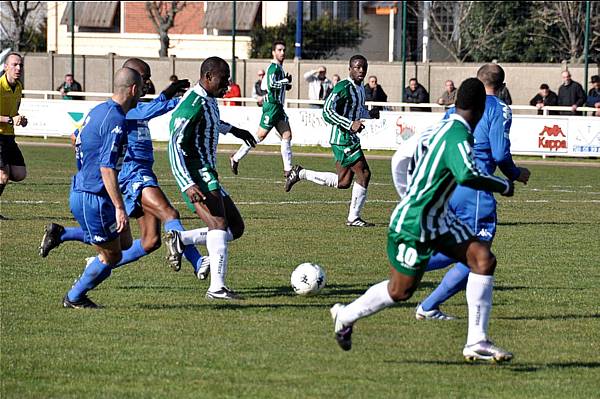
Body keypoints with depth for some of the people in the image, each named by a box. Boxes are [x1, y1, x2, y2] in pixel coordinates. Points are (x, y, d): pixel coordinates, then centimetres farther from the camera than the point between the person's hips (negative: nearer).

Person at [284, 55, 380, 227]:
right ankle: (354, 218, -1)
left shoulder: (360, 88, 14)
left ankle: (300, 173, 25)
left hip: (351, 139, 10)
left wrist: (369, 114, 11)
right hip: (342, 139, -10)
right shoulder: (343, 87, -16)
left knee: (343, 182, 12)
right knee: (364, 174, -11)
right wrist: (350, 125, -28)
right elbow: (327, 112, -22)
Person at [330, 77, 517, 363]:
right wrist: (502, 186, -25)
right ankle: (345, 316, 33)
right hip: (413, 224, -9)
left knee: (484, 260, -4)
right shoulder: (458, 135, -24)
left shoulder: (443, 126, 4)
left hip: (437, 220, 9)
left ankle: (476, 342, -3)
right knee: (400, 291, 6)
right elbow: (467, 176, -40)